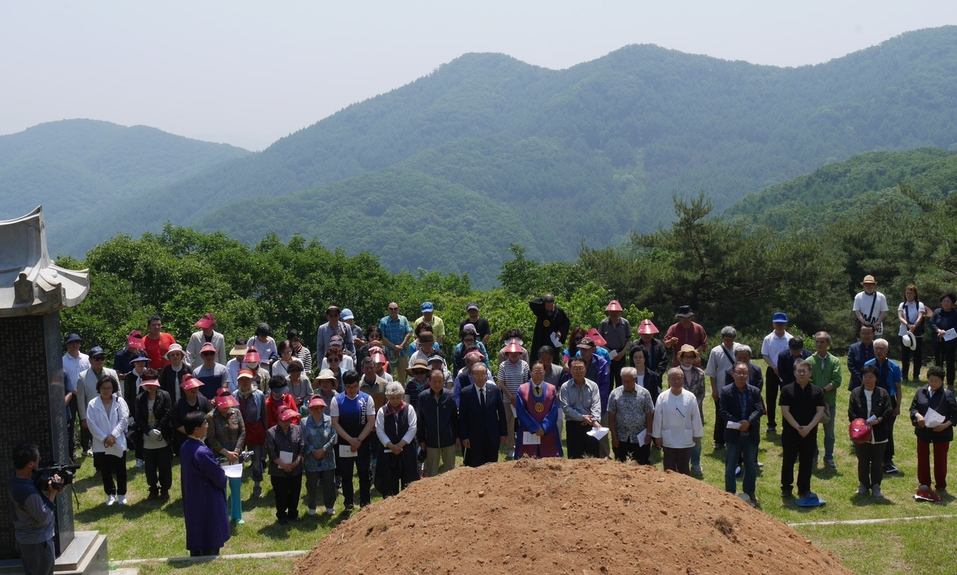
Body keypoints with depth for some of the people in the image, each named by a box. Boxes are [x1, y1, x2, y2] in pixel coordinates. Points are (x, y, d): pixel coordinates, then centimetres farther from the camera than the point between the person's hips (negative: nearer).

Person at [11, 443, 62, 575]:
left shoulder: (17, 479, -4)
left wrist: (48, 488, -12)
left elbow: (38, 497, 6)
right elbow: (44, 517, -24)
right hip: (37, 542, -9)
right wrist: (52, 492, -18)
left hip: (26, 538, 9)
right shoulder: (28, 492, -32)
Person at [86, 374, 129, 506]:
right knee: (105, 472, 10)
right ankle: (110, 494, 27)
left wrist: (113, 435, -17)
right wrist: (104, 438, -14)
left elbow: (124, 419, -8)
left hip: (118, 443, 0)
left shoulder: (120, 402, -1)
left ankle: (121, 494, 23)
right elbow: (91, 424, -7)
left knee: (120, 471, 7)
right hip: (101, 445, 0)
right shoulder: (93, 404, -1)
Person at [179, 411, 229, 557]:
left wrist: (217, 470, 6)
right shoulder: (202, 452, -30)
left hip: (192, 502, 9)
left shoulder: (185, 447, -1)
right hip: (208, 503, -9)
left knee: (196, 540, 20)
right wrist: (223, 477, 1)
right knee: (210, 546, 5)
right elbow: (218, 477, -20)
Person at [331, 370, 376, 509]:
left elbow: (371, 422, -3)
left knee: (364, 473, 5)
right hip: (344, 444, 0)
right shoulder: (337, 400, -2)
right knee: (346, 474, 7)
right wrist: (351, 440, -11)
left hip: (363, 443, 0)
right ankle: (348, 502, 18)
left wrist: (359, 440, -10)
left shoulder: (367, 399, -2)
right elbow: (335, 423, -5)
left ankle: (365, 502, 14)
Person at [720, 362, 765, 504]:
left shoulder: (755, 391, 2)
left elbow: (760, 409, -7)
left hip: (750, 435, 3)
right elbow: (723, 412, -10)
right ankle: (730, 495, 13)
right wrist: (737, 424, -19)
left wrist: (748, 421, -23)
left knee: (751, 467, 12)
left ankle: (749, 494, 25)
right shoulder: (726, 391, -5)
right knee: (730, 467, 4)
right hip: (733, 434, -2)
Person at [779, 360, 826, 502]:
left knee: (807, 462, 7)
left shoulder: (817, 391, 2)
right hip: (790, 432, -1)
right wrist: (797, 427, -16)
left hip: (810, 433, 1)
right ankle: (786, 488, 17)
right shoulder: (787, 390, -3)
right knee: (788, 461, 6)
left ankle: (804, 489, 17)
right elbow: (785, 411, -8)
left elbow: (820, 412, -3)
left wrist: (808, 427, -15)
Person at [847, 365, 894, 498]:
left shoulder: (883, 393, 1)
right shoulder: (856, 393, 1)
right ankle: (863, 484, 24)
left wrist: (878, 420, -20)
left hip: (879, 435, 0)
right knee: (862, 461, 10)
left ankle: (876, 486, 17)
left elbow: (889, 411, -4)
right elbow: (851, 413, -3)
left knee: (877, 462, 6)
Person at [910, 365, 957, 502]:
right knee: (922, 458, 13)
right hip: (923, 431, 3)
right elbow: (913, 407, 4)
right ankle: (924, 485, 28)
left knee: (940, 460, 9)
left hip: (942, 433, -3)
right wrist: (917, 415, -16)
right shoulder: (921, 392, -1)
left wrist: (946, 425, -22)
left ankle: (940, 487, 22)